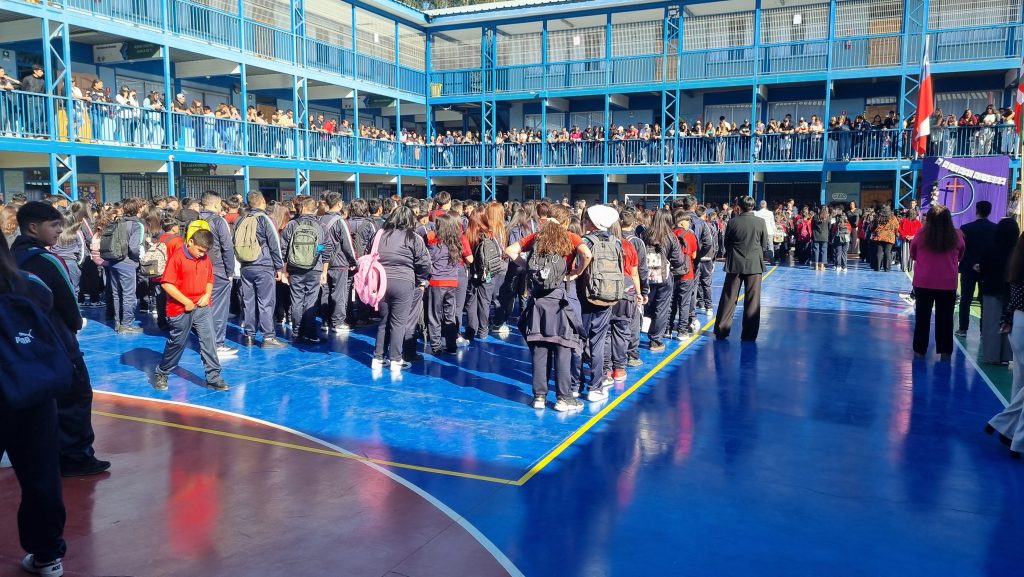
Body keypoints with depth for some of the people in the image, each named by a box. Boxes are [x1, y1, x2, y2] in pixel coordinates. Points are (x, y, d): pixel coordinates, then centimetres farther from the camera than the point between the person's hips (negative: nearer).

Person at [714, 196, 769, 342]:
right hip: (754, 264, 0)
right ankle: (749, 334, 8)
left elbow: (726, 243, 4)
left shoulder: (732, 222, -7)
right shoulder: (760, 222, -6)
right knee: (752, 300, 5)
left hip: (735, 264, 0)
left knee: (729, 298, 9)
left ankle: (721, 330, 13)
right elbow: (765, 244, 4)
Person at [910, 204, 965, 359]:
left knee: (922, 317, 10)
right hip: (948, 283, 0)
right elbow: (960, 257, 10)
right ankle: (945, 351, 14)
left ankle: (919, 350, 14)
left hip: (923, 282, 0)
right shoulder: (956, 236, -6)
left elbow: (913, 255, 7)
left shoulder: (921, 234, -8)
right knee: (945, 319, 10)